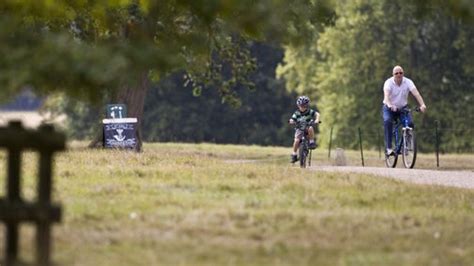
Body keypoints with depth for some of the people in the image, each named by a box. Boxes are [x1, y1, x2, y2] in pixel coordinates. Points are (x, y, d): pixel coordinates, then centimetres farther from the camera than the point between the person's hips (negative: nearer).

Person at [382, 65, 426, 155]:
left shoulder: (408, 82, -13)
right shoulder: (389, 82, -19)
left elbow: (416, 93, -27)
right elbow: (386, 95, -36)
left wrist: (422, 105, -44)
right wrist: (390, 105, -58)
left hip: (402, 108, 2)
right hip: (389, 109, -2)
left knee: (410, 123, -24)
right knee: (387, 121, -32)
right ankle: (388, 147, -30)